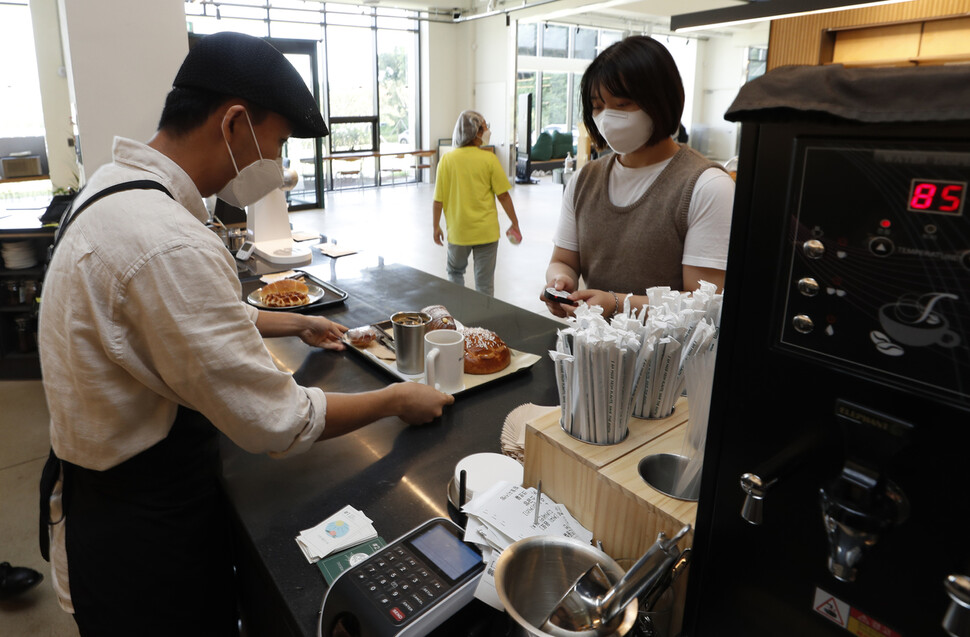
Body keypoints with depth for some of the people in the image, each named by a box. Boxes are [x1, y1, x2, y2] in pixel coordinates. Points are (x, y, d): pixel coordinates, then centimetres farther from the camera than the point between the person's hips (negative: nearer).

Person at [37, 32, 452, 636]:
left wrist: (294, 323, 21)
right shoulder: (167, 246, -34)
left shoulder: (116, 183, 0)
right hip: (140, 535, -8)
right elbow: (278, 423, -29)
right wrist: (396, 400, -14)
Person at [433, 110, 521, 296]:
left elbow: (438, 200, -3)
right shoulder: (489, 159, -8)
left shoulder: (446, 160, -5)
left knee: (455, 271, 25)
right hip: (486, 231, -1)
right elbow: (503, 195, -6)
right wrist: (515, 223, 4)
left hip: (458, 232, 1)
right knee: (485, 283, 8)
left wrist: (436, 226, 10)